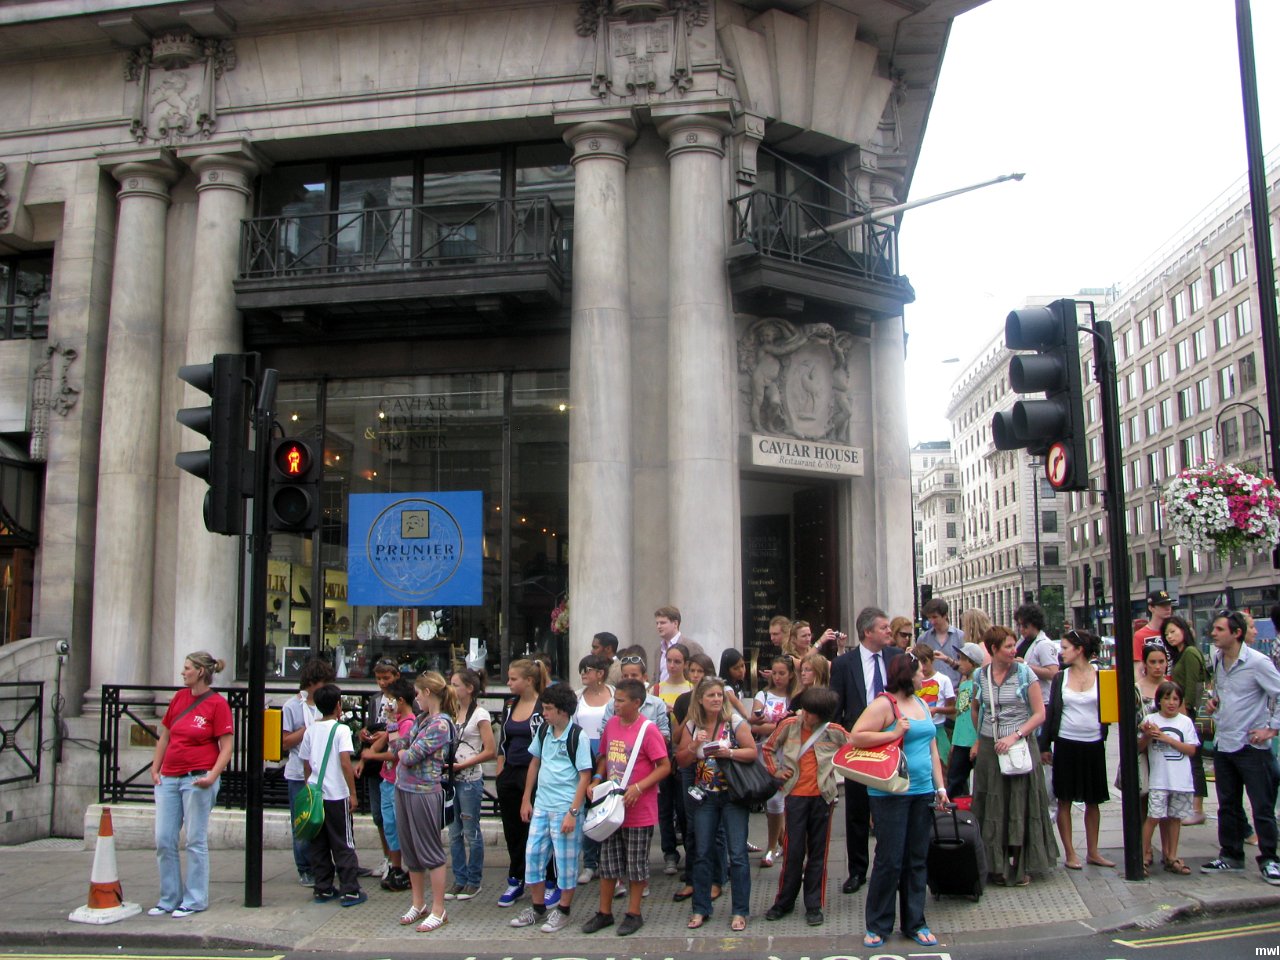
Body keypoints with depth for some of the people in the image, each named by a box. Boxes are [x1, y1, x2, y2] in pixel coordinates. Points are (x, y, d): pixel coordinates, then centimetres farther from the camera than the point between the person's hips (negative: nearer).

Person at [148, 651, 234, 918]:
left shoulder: (217, 703, -7)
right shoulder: (180, 697, 10)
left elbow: (226, 746, -9)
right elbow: (164, 736, 18)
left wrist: (212, 776, -19)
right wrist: (155, 769, 11)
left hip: (197, 779, -6)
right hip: (168, 778, 6)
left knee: (195, 841, 2)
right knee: (163, 840, 7)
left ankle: (194, 900, 13)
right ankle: (169, 899, 20)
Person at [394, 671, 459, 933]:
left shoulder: (440, 724, -17)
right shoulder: (421, 719, 11)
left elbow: (410, 757, -19)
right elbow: (399, 745, 14)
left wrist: (402, 752, 1)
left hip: (425, 792, -9)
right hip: (404, 789, 9)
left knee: (430, 852, 0)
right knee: (410, 850, 17)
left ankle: (438, 911, 10)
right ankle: (418, 904, 30)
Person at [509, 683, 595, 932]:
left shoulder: (578, 736, -13)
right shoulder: (543, 730, 5)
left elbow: (585, 776, -13)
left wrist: (573, 812, -17)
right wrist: (526, 800, 14)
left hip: (565, 808, -6)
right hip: (541, 806, 6)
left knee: (566, 860, 4)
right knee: (533, 855, 10)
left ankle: (563, 911, 20)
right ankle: (537, 907, 26)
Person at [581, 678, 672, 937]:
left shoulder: (648, 730, -14)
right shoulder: (611, 724, 4)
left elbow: (665, 767, -14)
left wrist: (638, 787, -22)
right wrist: (597, 779, 0)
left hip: (639, 810, -6)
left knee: (636, 864, 7)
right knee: (607, 861, 13)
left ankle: (634, 913, 21)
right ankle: (604, 912, 26)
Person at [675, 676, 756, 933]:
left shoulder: (734, 722, -6)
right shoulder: (691, 726, 3)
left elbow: (752, 752, -8)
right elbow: (680, 761, 5)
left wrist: (728, 752, -22)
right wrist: (694, 746, -13)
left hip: (733, 795, -3)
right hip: (704, 797, 3)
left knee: (737, 854, -3)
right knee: (702, 853, 8)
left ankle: (740, 911, 7)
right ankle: (701, 909, 19)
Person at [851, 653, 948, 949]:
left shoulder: (921, 704, 15)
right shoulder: (883, 704, -9)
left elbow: (932, 748, 18)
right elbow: (855, 737, -17)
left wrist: (940, 786, 13)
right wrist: (894, 734, -18)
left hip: (922, 792, 7)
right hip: (891, 793, -7)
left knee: (917, 860, 11)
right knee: (889, 861, -3)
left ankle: (914, 923, 21)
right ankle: (878, 926, 10)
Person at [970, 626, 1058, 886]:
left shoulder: (1024, 673, -5)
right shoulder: (980, 675, 3)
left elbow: (1040, 713, -7)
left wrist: (1015, 736, -16)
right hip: (989, 748, 2)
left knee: (1020, 804, 2)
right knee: (993, 808, 6)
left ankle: (1021, 866, 13)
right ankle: (997, 865, 16)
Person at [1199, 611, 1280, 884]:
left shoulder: (1257, 662, -15)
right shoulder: (1216, 659, 7)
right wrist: (1214, 701, 7)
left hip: (1252, 746, -7)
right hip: (1223, 744, 7)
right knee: (1227, 806, 14)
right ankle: (1230, 856, 24)